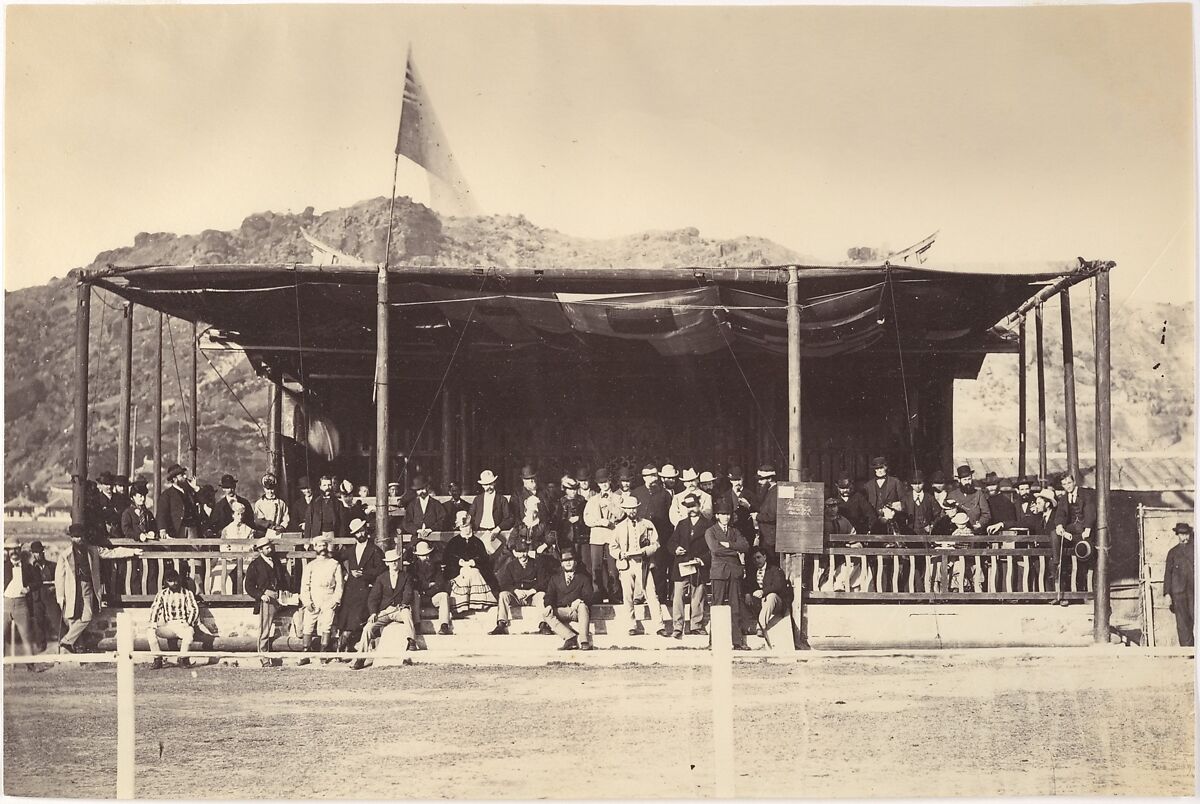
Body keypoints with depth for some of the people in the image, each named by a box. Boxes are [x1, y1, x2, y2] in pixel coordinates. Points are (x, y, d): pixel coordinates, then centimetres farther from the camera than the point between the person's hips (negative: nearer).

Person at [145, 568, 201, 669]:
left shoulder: (187, 593, 9)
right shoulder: (162, 594, 15)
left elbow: (194, 609, -1)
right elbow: (155, 608, 4)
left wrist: (188, 624, -18)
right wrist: (153, 623, -14)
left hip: (183, 625, -2)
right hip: (167, 627, 2)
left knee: (189, 632, -38)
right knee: (150, 631, -26)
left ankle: (183, 659, -17)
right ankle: (157, 660, -20)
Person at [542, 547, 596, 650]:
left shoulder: (583, 577, 12)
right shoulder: (555, 578, 18)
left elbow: (589, 596, 0)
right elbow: (549, 595, 7)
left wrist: (579, 601, -23)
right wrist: (549, 605, -16)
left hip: (577, 611, -2)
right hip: (561, 611, 2)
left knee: (583, 606, -35)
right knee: (545, 613, -25)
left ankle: (584, 641, -41)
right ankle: (570, 637, -34)